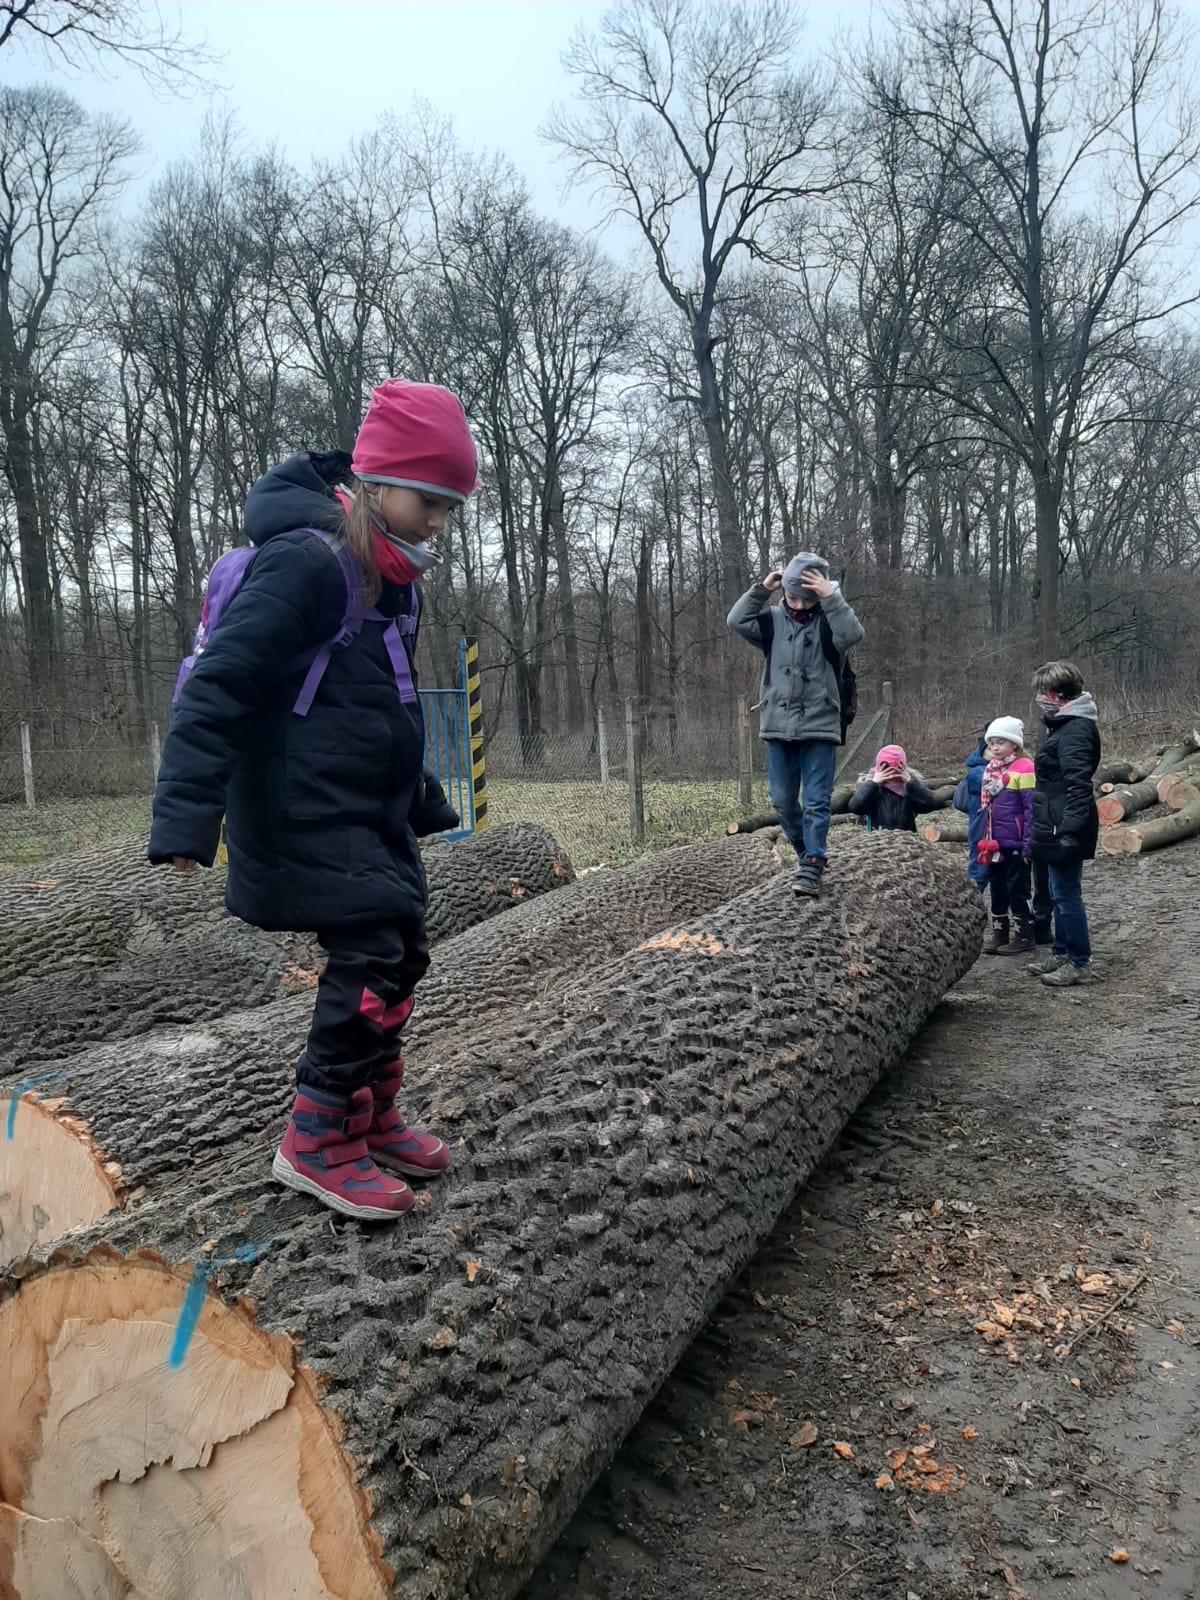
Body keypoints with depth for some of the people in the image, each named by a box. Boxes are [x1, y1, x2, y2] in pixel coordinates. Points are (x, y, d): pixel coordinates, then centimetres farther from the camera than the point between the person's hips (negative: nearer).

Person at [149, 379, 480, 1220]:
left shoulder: (391, 579, 12)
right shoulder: (307, 561, -18)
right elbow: (219, 685, -23)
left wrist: (420, 797, 30)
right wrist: (187, 813, -28)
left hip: (371, 814, 10)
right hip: (307, 817, -10)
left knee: (401, 953, 12)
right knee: (370, 960, -11)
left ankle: (373, 1116, 28)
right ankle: (319, 1141, 5)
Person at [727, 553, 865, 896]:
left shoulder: (828, 621, -1)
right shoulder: (774, 620, 7)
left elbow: (852, 634, -21)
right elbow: (738, 621, -6)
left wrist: (830, 596, -24)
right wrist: (762, 589, -11)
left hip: (819, 727, -4)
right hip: (778, 727, 4)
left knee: (816, 801, -5)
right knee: (782, 800, 10)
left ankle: (811, 869, -3)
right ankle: (807, 854, 30)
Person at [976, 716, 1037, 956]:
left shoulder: (1024, 768, -12)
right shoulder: (989, 770, 10)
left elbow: (1030, 808, -14)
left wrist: (1028, 844, -16)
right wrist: (983, 840, 14)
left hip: (1015, 844, -7)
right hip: (994, 844, 7)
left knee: (1017, 890, 2)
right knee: (997, 889, 14)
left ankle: (1023, 936, 13)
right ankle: (999, 934, 24)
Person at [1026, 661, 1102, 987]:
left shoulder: (1075, 731, -18)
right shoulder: (1062, 725, 14)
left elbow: (1078, 786, -25)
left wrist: (1069, 831, -28)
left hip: (1065, 829, -10)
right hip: (1056, 826, 10)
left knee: (1067, 894, -2)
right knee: (1060, 893, 18)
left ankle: (1080, 964, 7)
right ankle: (1061, 953, 29)